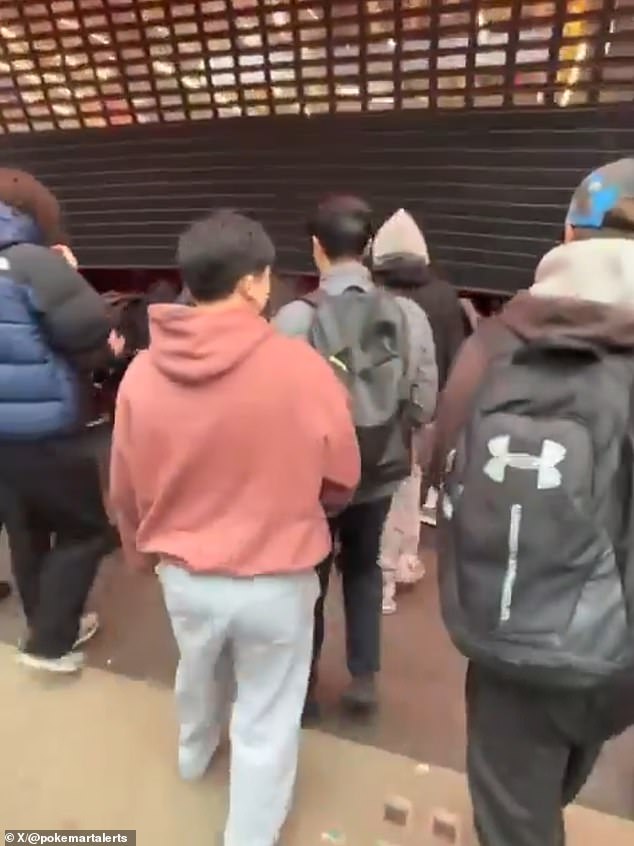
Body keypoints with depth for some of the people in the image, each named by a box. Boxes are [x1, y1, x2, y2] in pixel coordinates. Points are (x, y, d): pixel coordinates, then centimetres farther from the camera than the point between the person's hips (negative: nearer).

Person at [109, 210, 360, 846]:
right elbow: (342, 480, -8)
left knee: (198, 673, 34)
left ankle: (194, 754, 63)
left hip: (184, 574, 4)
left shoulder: (142, 374, -12)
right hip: (277, 580, -4)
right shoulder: (302, 367, -21)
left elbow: (124, 492, 0)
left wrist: (141, 550, 20)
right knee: (266, 721, 19)